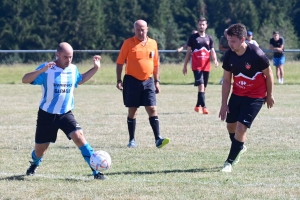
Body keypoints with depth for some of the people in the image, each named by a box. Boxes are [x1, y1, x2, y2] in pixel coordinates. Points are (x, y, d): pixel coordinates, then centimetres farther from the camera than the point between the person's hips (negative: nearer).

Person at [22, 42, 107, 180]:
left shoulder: (73, 69, 1)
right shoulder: (47, 69, -16)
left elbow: (80, 80, 25)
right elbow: (25, 80, -24)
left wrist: (95, 68, 15)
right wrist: (41, 70, -39)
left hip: (66, 114, 2)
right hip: (46, 115, -2)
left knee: (79, 136, -22)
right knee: (40, 149, 10)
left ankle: (96, 171, -20)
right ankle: (35, 164, 48)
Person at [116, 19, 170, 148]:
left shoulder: (153, 43, 7)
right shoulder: (128, 43, -3)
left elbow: (155, 64, 16)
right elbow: (120, 62, -1)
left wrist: (156, 81, 14)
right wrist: (119, 80, -7)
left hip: (148, 81, 2)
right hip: (132, 81, -2)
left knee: (152, 109, -6)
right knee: (132, 110, 4)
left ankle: (158, 139, -10)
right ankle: (132, 140, 12)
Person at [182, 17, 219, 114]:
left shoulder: (209, 38, 11)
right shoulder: (193, 37, 2)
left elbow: (212, 52, 9)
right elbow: (188, 52, 5)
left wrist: (215, 60, -13)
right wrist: (185, 66, 3)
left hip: (206, 66, 4)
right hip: (196, 66, -4)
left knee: (204, 87, 10)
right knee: (201, 86, -18)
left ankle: (198, 106, 24)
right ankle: (203, 107, -24)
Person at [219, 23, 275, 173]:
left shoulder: (256, 55, -26)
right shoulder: (229, 56, -11)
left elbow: (268, 74, -10)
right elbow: (226, 80, -1)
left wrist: (269, 95, 0)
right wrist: (224, 104, -3)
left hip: (255, 97, -5)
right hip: (237, 94, 5)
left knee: (241, 127, -14)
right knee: (230, 124, 13)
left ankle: (230, 161, -2)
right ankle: (239, 147, 44)